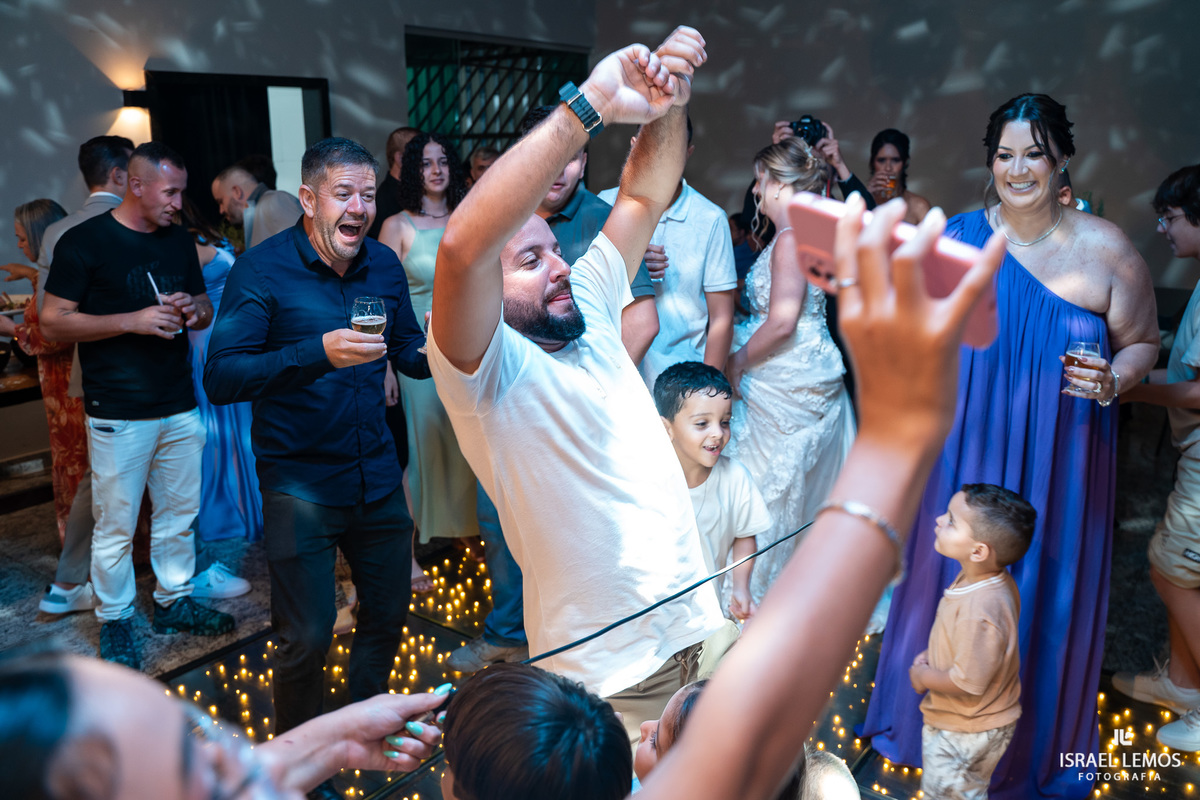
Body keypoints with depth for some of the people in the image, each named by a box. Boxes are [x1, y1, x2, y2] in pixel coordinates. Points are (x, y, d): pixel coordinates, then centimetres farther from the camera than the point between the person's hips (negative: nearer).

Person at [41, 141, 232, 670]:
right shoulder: (84, 242, -7)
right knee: (115, 526, 3)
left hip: (180, 407, 6)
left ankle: (174, 601, 31)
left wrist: (192, 309, -4)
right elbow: (52, 323, -10)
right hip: (118, 414, -6)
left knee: (179, 512, 15)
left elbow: (206, 308, 20)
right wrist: (133, 320, -20)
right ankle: (115, 621, 20)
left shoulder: (178, 241, 11)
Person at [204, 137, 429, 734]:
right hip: (299, 479, -5)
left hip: (376, 475, 5)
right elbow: (220, 380, -20)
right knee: (307, 638, 0)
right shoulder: (262, 269, -12)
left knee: (390, 614, 17)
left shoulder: (384, 265, 3)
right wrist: (319, 353, -33)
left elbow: (408, 352, 13)